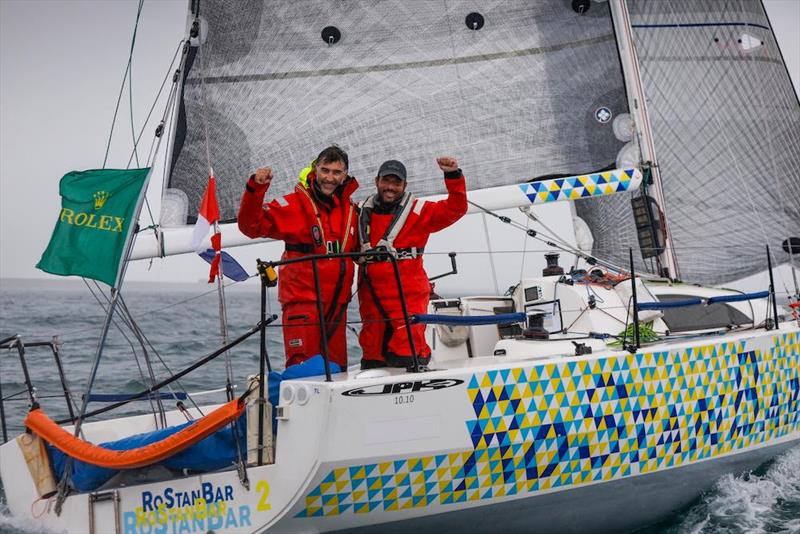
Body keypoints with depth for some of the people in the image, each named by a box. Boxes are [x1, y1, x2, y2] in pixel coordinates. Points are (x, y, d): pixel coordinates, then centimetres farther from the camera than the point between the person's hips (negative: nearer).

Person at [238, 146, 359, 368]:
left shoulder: (351, 209, 10)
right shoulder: (295, 204, -7)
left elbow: (357, 249, 23)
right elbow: (252, 226, -14)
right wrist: (256, 189, -27)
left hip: (337, 303, 5)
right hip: (303, 300, -5)